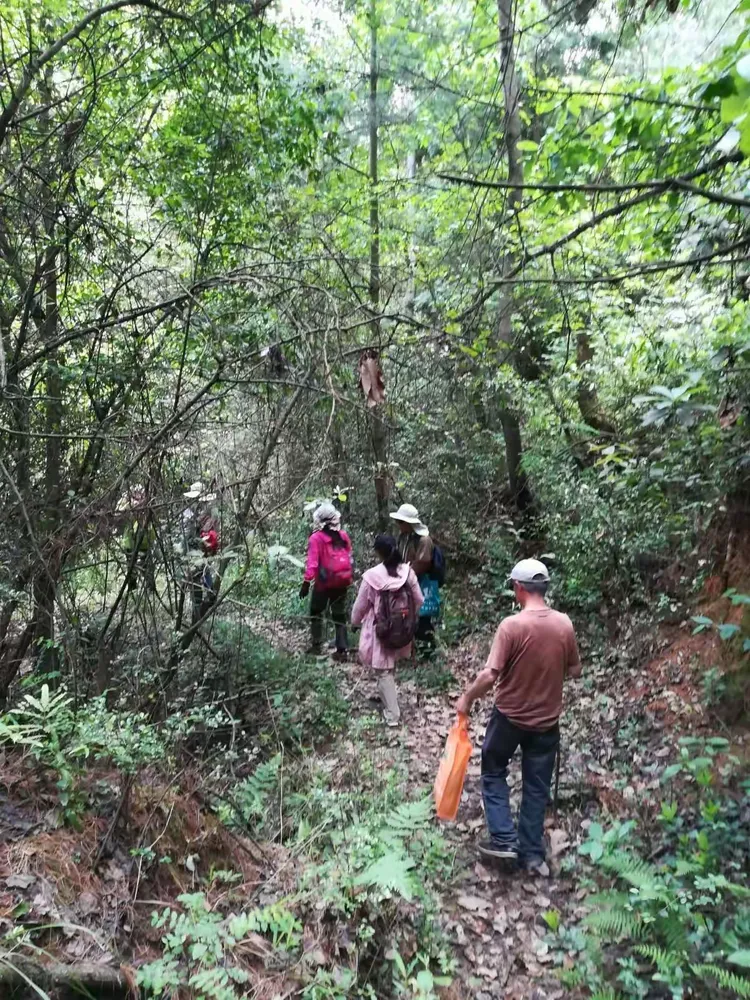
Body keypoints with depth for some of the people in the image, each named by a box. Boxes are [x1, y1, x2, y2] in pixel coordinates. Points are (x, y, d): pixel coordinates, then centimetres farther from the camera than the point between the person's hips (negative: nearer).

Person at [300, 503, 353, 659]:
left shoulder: (316, 538, -12)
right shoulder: (343, 536, 3)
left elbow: (312, 562, -16)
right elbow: (349, 558, 10)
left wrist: (306, 582, -14)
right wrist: (350, 577, 21)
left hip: (324, 583, -4)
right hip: (342, 582, 4)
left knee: (316, 612, 16)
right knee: (339, 615, 10)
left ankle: (317, 645, 18)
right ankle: (342, 649, 8)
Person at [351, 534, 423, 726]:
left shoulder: (372, 576, -21)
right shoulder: (408, 572, -11)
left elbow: (360, 605, -9)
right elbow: (418, 600, -1)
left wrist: (355, 621, 11)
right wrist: (409, 618, 17)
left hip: (380, 630, -4)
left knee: (384, 671, 9)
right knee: (390, 666, 27)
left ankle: (392, 715, 12)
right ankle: (384, 693, 47)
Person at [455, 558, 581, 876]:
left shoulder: (512, 625, -23)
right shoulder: (564, 624, -9)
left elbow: (490, 675, -23)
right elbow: (575, 671, 3)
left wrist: (467, 699, -7)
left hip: (509, 716, -3)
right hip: (546, 720, 4)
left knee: (494, 772, 20)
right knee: (537, 786, 17)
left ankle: (504, 839, 16)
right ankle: (532, 853, 26)